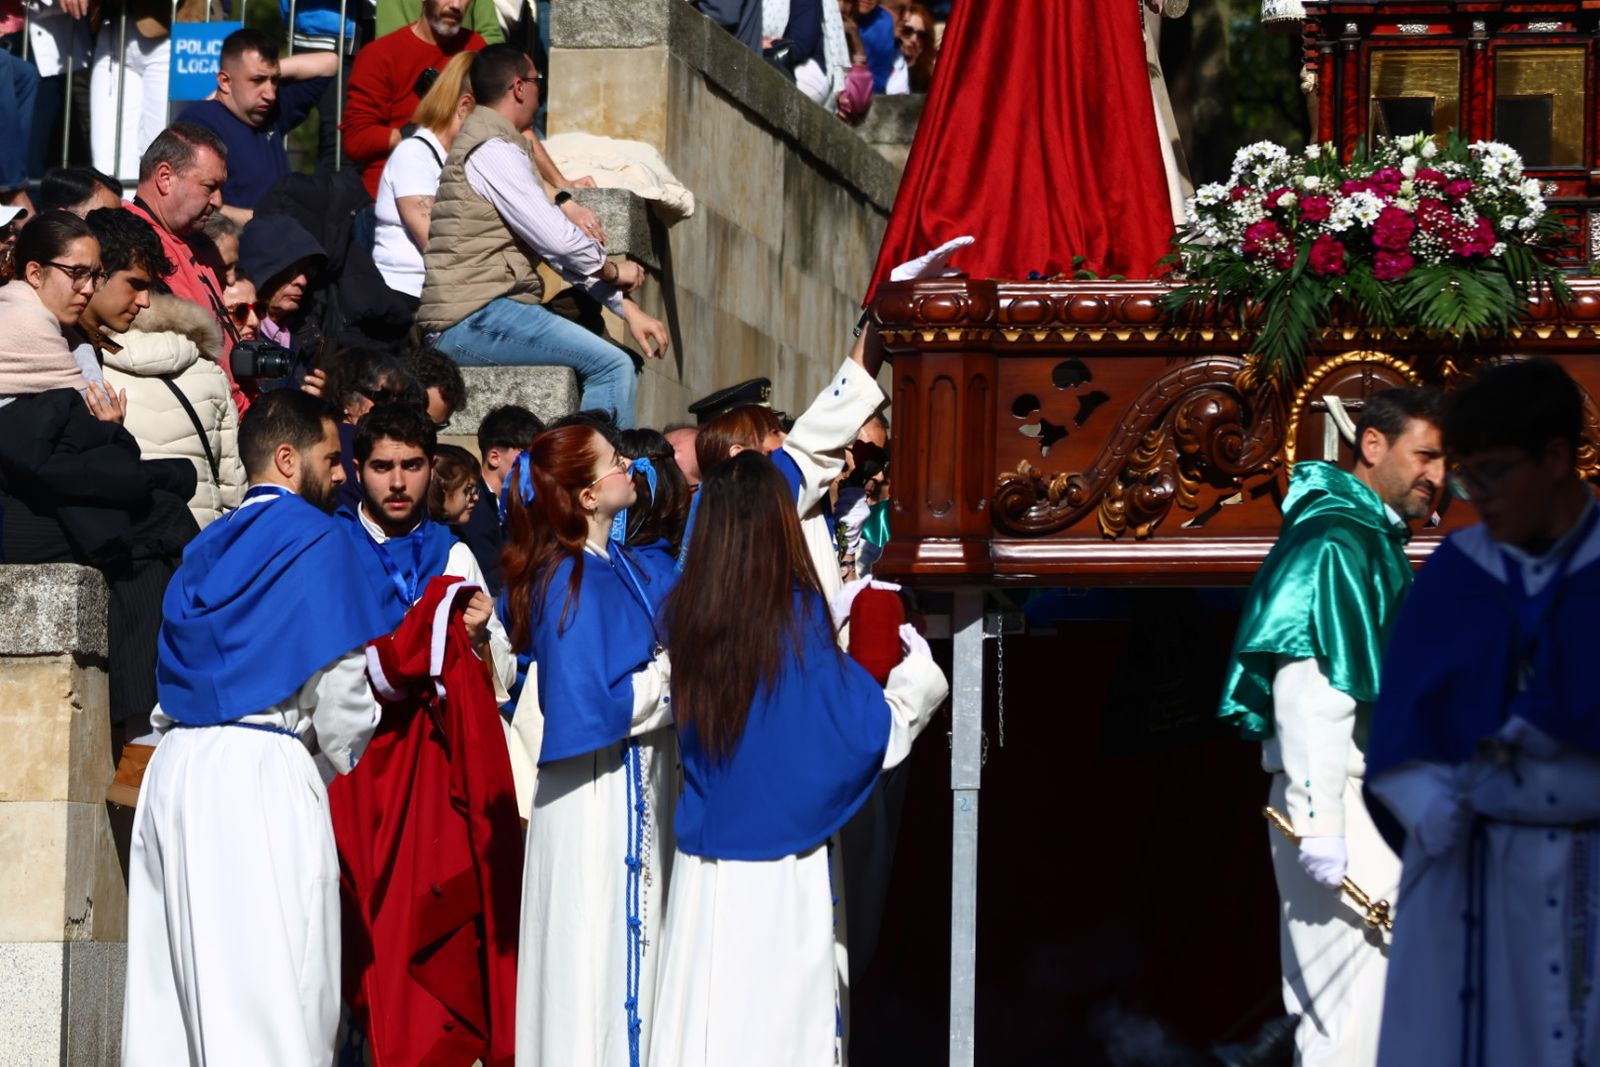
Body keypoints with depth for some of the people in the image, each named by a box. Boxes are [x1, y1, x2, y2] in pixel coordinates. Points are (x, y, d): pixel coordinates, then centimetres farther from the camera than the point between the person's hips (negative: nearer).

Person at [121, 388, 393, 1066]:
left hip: (176, 769, 8)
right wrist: (343, 762, 9)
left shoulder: (208, 550, 19)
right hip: (265, 770, -7)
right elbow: (339, 682, -9)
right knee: (274, 988, -9)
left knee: (174, 976, 6)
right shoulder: (318, 541, -4)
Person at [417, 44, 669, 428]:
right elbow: (557, 239, -16)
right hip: (473, 320, -11)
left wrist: (626, 308, 15)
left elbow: (556, 246, 22)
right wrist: (613, 270, 3)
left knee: (620, 364, 10)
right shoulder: (493, 151, -10)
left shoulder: (501, 149, 24)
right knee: (610, 366, -19)